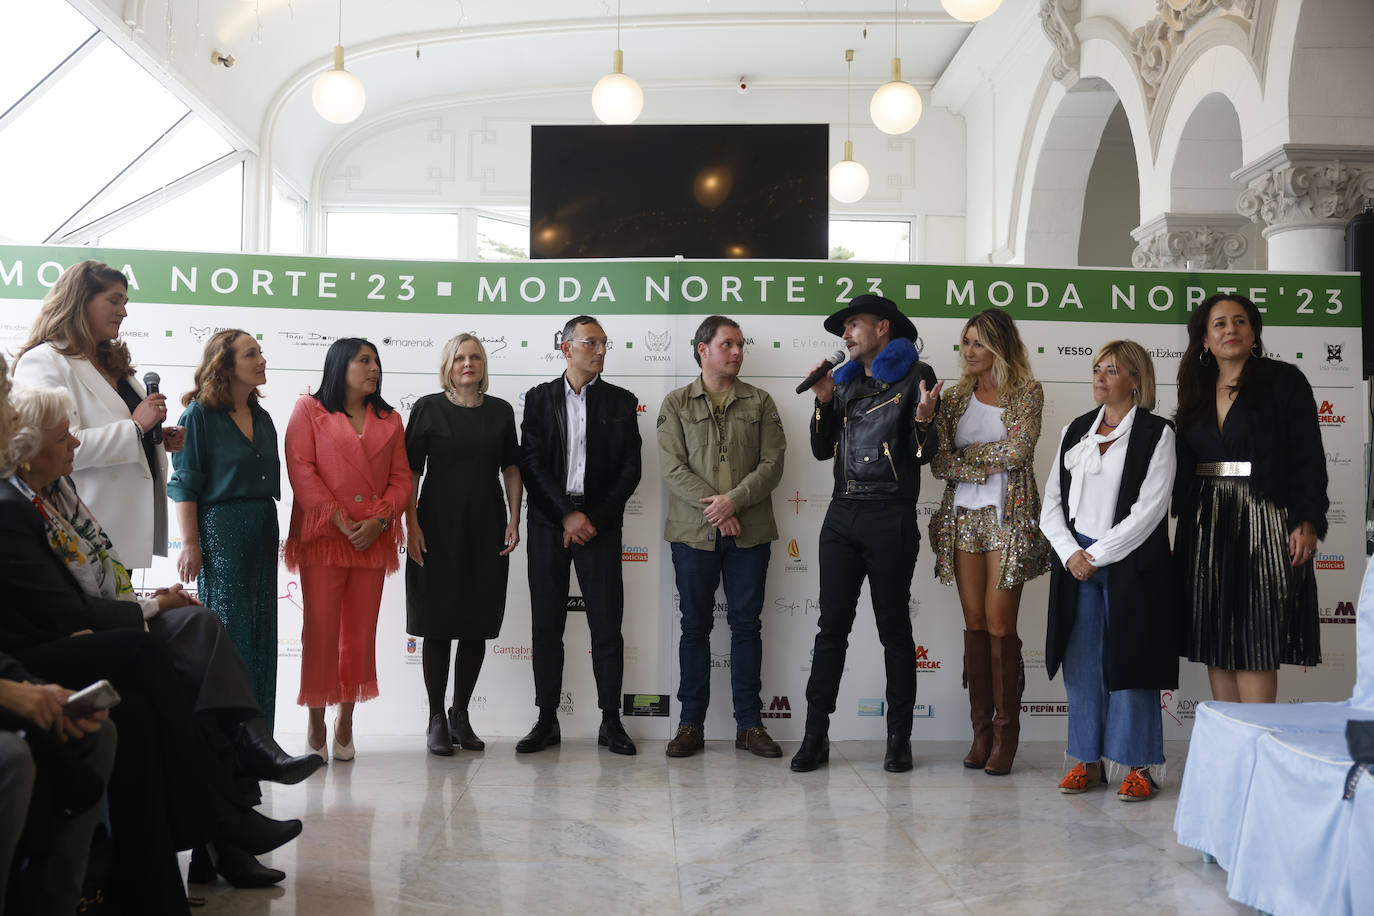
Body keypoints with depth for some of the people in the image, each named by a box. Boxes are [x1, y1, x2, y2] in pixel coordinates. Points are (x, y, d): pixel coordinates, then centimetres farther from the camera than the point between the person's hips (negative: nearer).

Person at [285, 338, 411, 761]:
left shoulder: (389, 420, 15)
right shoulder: (309, 410, 4)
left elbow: (401, 478, 10)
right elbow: (301, 469, -5)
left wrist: (379, 520, -7)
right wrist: (339, 520, -13)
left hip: (373, 540, 4)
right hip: (322, 537, -3)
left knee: (361, 632, 6)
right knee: (321, 630, -3)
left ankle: (346, 722, 16)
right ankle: (316, 724, 8)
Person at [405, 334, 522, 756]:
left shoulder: (500, 411, 8)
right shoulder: (428, 408, 0)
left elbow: (511, 470, 11)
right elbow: (410, 471, -2)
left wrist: (514, 520, 2)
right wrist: (411, 524, -10)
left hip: (487, 528, 3)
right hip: (438, 527, -3)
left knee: (478, 626, 7)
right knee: (438, 625, 1)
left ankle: (460, 714, 20)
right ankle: (437, 718, 11)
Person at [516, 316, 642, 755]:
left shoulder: (621, 401, 8)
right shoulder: (539, 398, 7)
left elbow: (630, 469, 3)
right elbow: (531, 463, 0)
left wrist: (594, 519, -7)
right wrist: (567, 515, -10)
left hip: (599, 524, 0)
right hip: (548, 524, 0)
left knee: (607, 624, -2)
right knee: (546, 624, 3)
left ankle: (611, 721, 7)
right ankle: (547, 720, 12)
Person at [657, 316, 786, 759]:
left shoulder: (760, 402, 10)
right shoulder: (676, 404, 6)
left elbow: (772, 464, 1)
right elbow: (673, 468, -3)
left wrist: (733, 500, -14)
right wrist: (715, 511, -13)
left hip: (750, 532, 1)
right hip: (693, 531, -1)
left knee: (746, 623, 4)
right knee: (695, 626, 5)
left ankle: (749, 723, 12)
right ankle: (691, 724, 12)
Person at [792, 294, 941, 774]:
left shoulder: (916, 376, 1)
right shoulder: (845, 380, 17)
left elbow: (923, 455, -4)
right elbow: (822, 449, 15)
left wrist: (924, 419, -23)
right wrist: (824, 400, 2)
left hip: (890, 517, -5)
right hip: (842, 514, 5)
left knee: (894, 628, 3)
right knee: (832, 625, 3)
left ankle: (899, 739, 11)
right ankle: (815, 736, 7)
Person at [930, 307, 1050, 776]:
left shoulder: (1027, 394, 2)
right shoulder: (956, 398, 11)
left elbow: (1018, 450, -13)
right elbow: (940, 464, 3)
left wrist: (965, 454, -5)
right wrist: (989, 465, -7)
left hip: (1008, 519, -4)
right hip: (963, 518, 4)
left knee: (1000, 627, -6)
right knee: (974, 625, 4)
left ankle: (1005, 735, 2)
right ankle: (981, 731, 11)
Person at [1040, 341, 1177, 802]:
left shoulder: (1156, 434, -3)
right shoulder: (1076, 431, 12)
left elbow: (1148, 511, -11)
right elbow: (1052, 504, 10)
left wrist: (1097, 555, -12)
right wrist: (1071, 553, -5)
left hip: (1130, 567, -5)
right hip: (1076, 563, 5)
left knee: (1129, 663, -1)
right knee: (1082, 664, 7)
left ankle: (1139, 766, 11)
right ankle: (1089, 761, 17)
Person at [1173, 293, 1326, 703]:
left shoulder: (1283, 381, -1)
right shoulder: (1197, 393, 14)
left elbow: (1309, 458, -6)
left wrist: (1307, 521, -15)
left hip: (1263, 524, -5)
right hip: (1208, 527, 5)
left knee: (1256, 640, -8)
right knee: (1216, 638, 5)